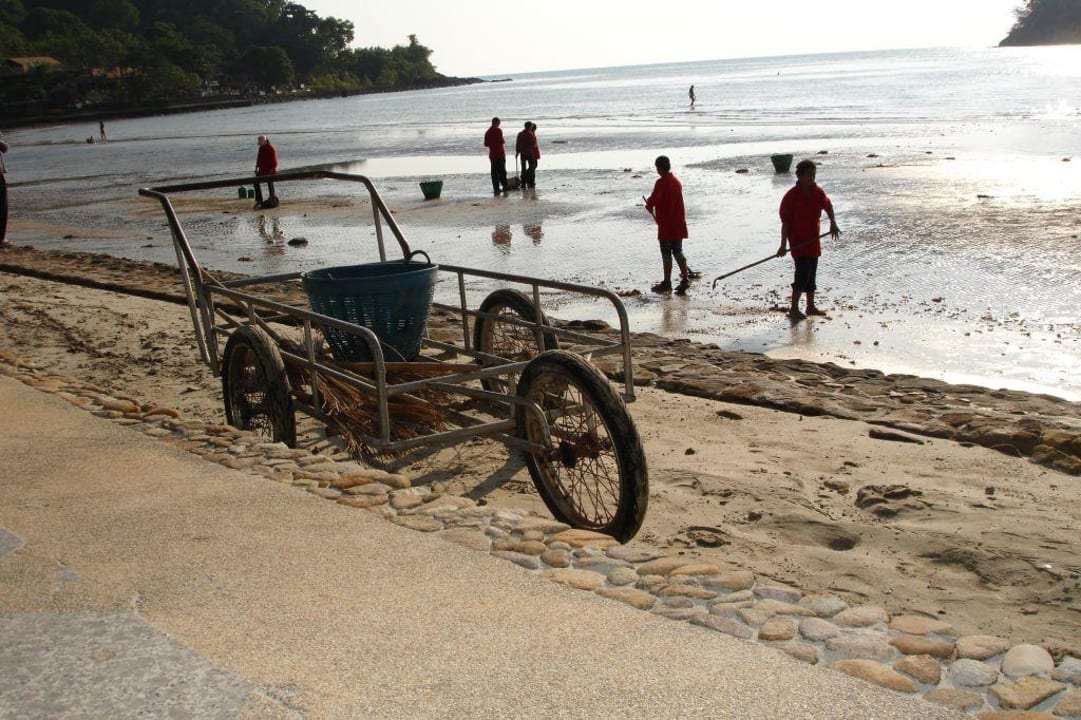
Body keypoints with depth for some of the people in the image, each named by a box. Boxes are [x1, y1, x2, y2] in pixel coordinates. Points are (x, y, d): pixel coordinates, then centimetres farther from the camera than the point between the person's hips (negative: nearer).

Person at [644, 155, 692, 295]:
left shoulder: (661, 182, -15)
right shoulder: (676, 181, 10)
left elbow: (653, 200, -24)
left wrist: (649, 206, -1)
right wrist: (652, 204, 16)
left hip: (666, 226, -7)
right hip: (678, 224, 7)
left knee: (666, 254, 1)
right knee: (678, 252, 13)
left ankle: (667, 283, 6)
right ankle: (685, 278, 6)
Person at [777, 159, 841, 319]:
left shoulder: (818, 192, 3)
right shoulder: (791, 196, -13)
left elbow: (828, 206, 21)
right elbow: (785, 221, -13)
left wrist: (833, 223, 3)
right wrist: (783, 244, -17)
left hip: (813, 239, 6)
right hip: (798, 241, -6)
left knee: (811, 273, 13)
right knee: (803, 272, -15)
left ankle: (811, 306, 23)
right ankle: (794, 309, -10)